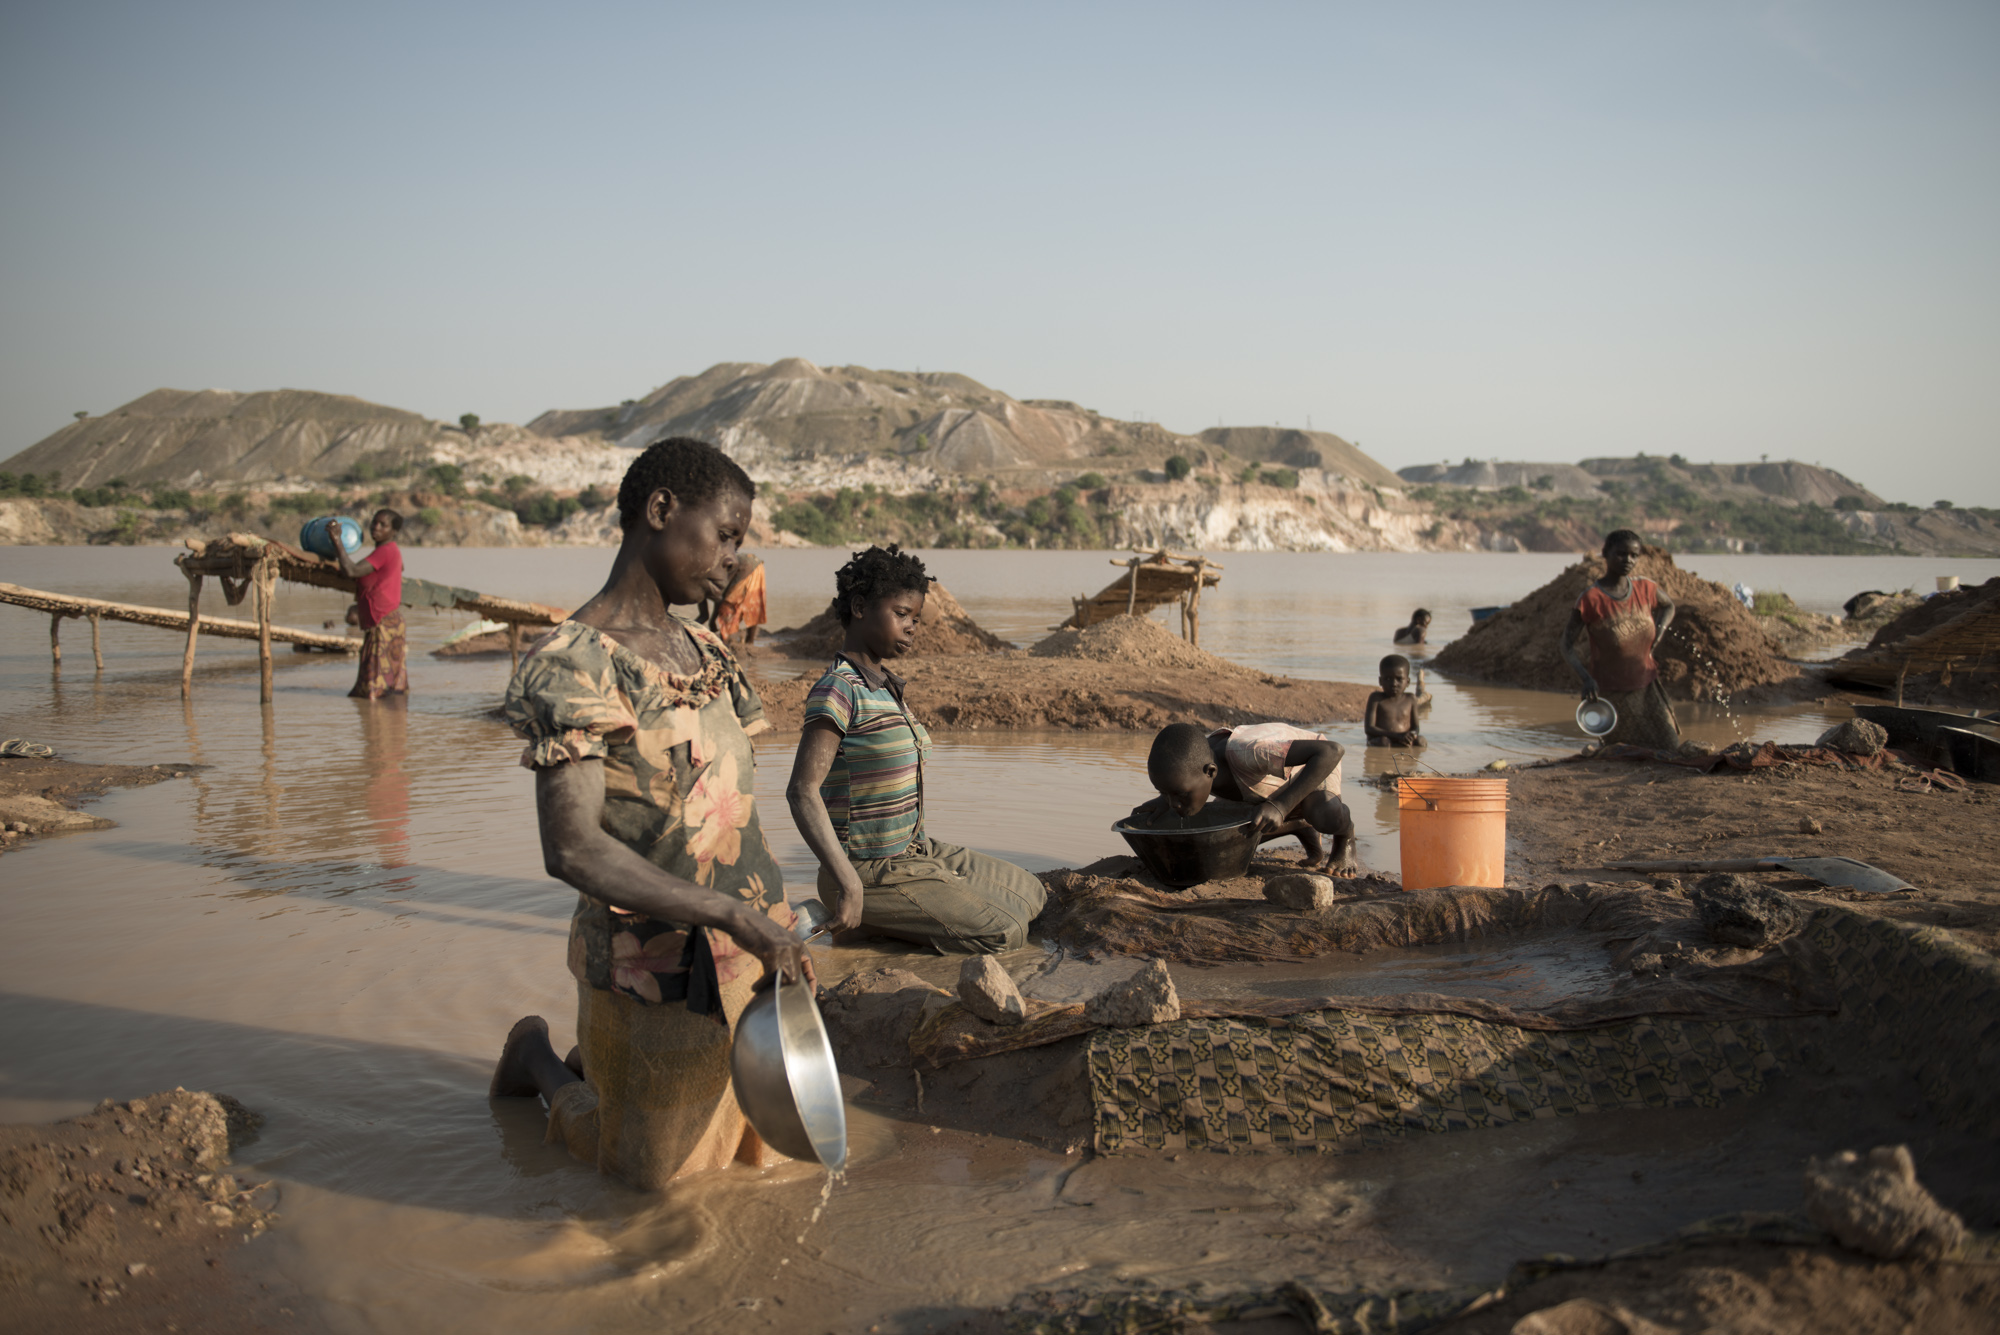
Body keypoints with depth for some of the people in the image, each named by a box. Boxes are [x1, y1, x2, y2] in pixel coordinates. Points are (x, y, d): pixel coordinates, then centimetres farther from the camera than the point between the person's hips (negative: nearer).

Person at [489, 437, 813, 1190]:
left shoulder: (701, 650, 5)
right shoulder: (576, 664, -22)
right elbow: (572, 849, -29)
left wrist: (772, 934, 14)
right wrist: (734, 916, -31)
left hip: (744, 953, 8)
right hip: (658, 972, -7)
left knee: (755, 1142, 22)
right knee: (649, 1170, 14)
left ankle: (601, 1060, 40)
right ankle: (542, 1060, 37)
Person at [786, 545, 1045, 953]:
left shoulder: (886, 686, 10)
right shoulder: (838, 690, -20)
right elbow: (803, 790, -29)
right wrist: (848, 883, -32)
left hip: (915, 851, 10)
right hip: (871, 872, -10)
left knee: (1029, 894, 13)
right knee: (1004, 933, -15)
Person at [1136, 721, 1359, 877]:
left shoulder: (1246, 754, -46)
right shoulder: (1185, 764, -26)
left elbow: (1332, 751, -48)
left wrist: (1281, 806, -52)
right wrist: (1163, 800, -19)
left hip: (1314, 764, -6)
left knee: (1326, 816, -35)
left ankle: (1345, 836, 1)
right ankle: (1301, 827, 25)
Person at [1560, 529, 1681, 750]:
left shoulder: (1645, 588, -2)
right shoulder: (1591, 599, -17)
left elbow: (1668, 606, 21)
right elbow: (1567, 645, -15)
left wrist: (1660, 628, 0)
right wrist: (1586, 679, -29)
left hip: (1647, 686, 5)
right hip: (1612, 693, -5)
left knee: (1671, 748, 5)